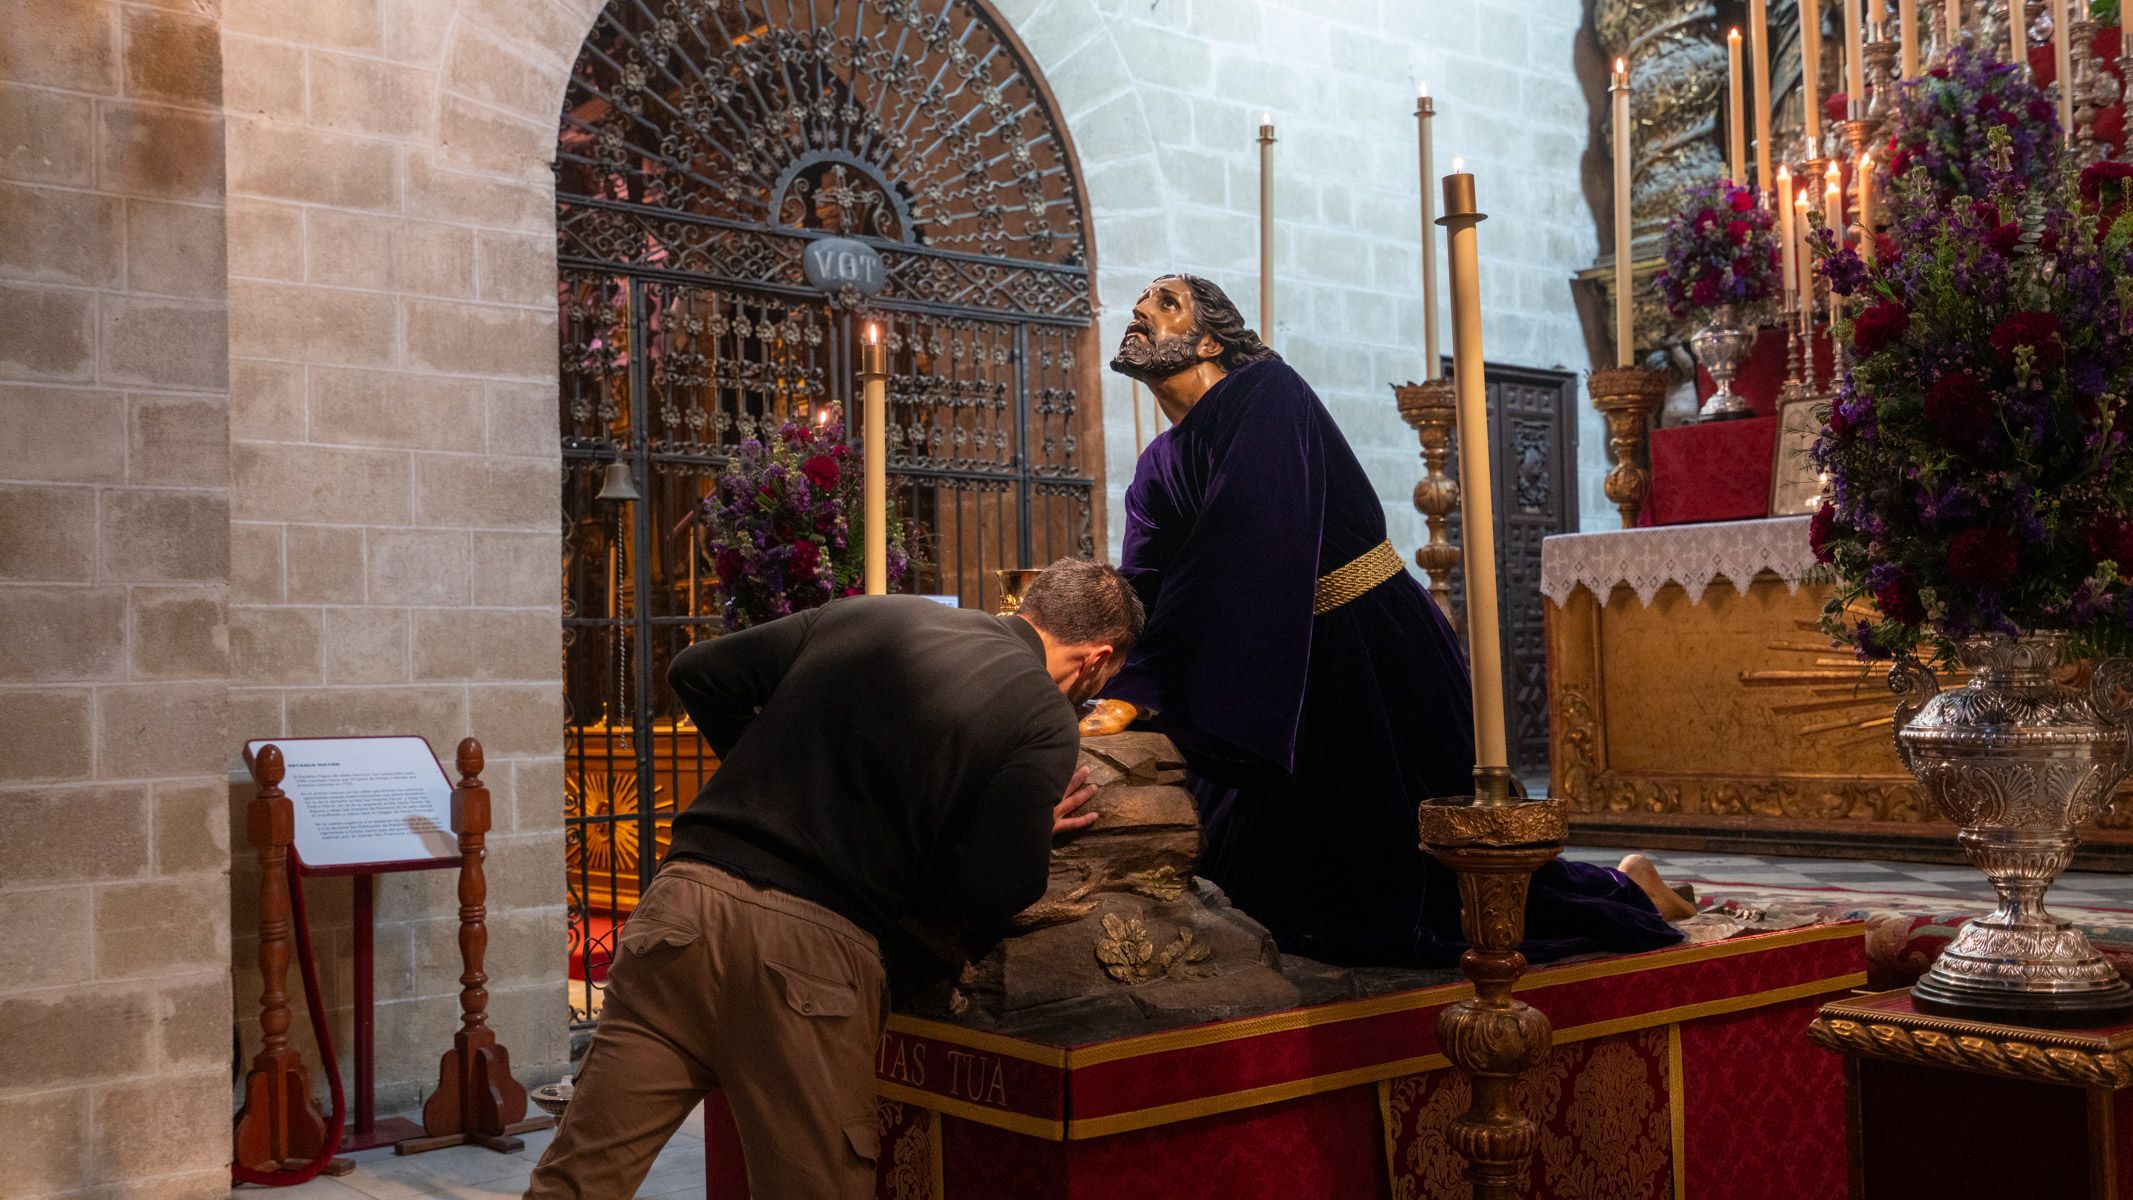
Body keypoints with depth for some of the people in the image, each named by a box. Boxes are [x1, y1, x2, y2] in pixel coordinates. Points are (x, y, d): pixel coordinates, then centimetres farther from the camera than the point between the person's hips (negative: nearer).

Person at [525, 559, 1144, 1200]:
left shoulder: (868, 613, 16)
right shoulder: (1046, 721, 1)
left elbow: (698, 672, 19)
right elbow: (986, 898, -7)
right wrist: (1035, 834, 13)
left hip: (686, 898, 5)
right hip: (813, 946, -4)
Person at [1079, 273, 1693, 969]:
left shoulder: (1267, 393, -16)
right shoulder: (1159, 469, 9)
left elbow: (1233, 563, -27)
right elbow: (1143, 597, -1)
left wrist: (1138, 694, -32)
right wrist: (1111, 694, -20)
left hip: (1380, 659, -8)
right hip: (1294, 684, 8)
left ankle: (1624, 893, 24)